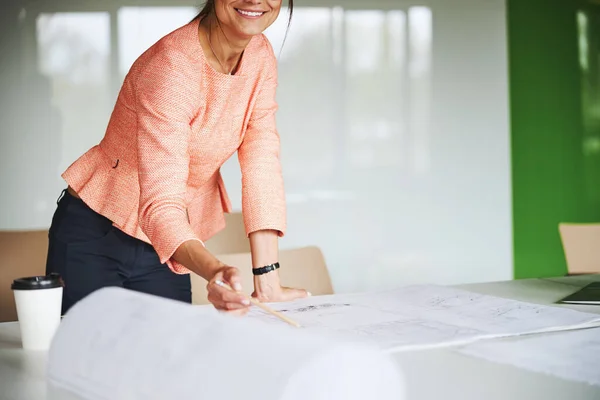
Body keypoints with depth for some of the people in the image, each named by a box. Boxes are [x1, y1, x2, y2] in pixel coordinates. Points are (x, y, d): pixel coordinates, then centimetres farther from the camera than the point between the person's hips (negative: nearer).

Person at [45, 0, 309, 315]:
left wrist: (267, 284, -16)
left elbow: (261, 167, -10)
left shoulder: (261, 56, -6)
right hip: (94, 241, -5)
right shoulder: (172, 67, -26)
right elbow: (160, 204, -32)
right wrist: (214, 272, -51)